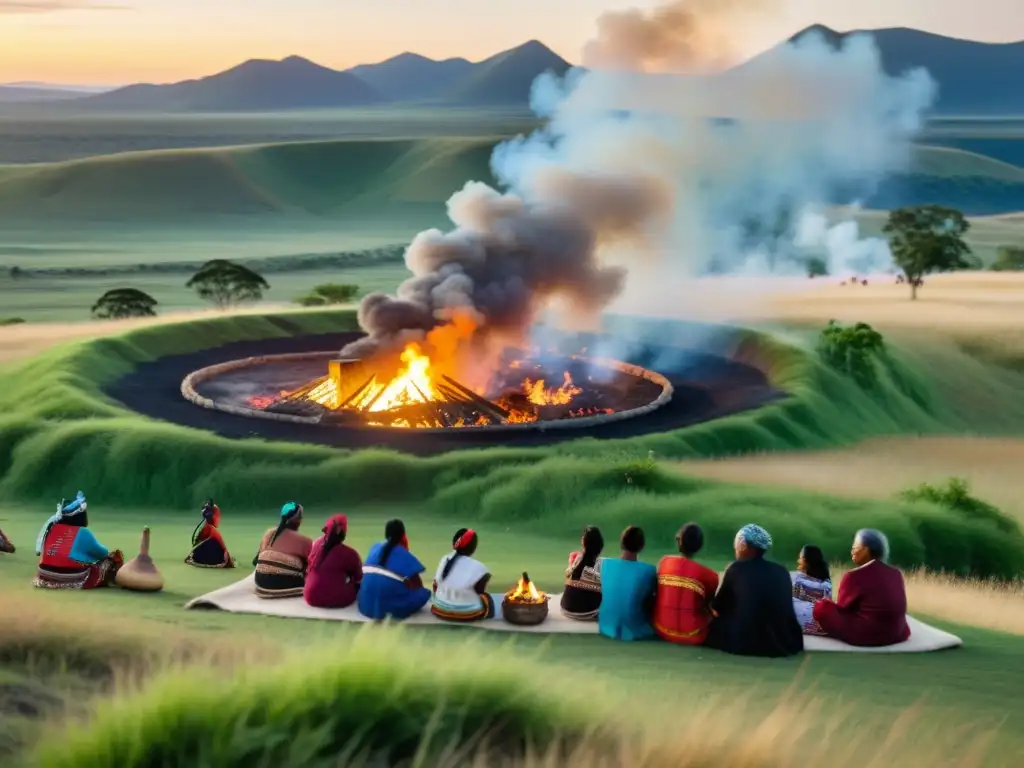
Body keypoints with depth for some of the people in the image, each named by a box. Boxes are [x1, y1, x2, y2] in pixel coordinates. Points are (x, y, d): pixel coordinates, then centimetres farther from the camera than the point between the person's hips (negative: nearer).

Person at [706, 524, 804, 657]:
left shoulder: (736, 569, -2)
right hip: (783, 643, 3)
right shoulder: (782, 571, 8)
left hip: (745, 642, -3)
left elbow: (717, 608, 8)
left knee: (716, 625, 21)